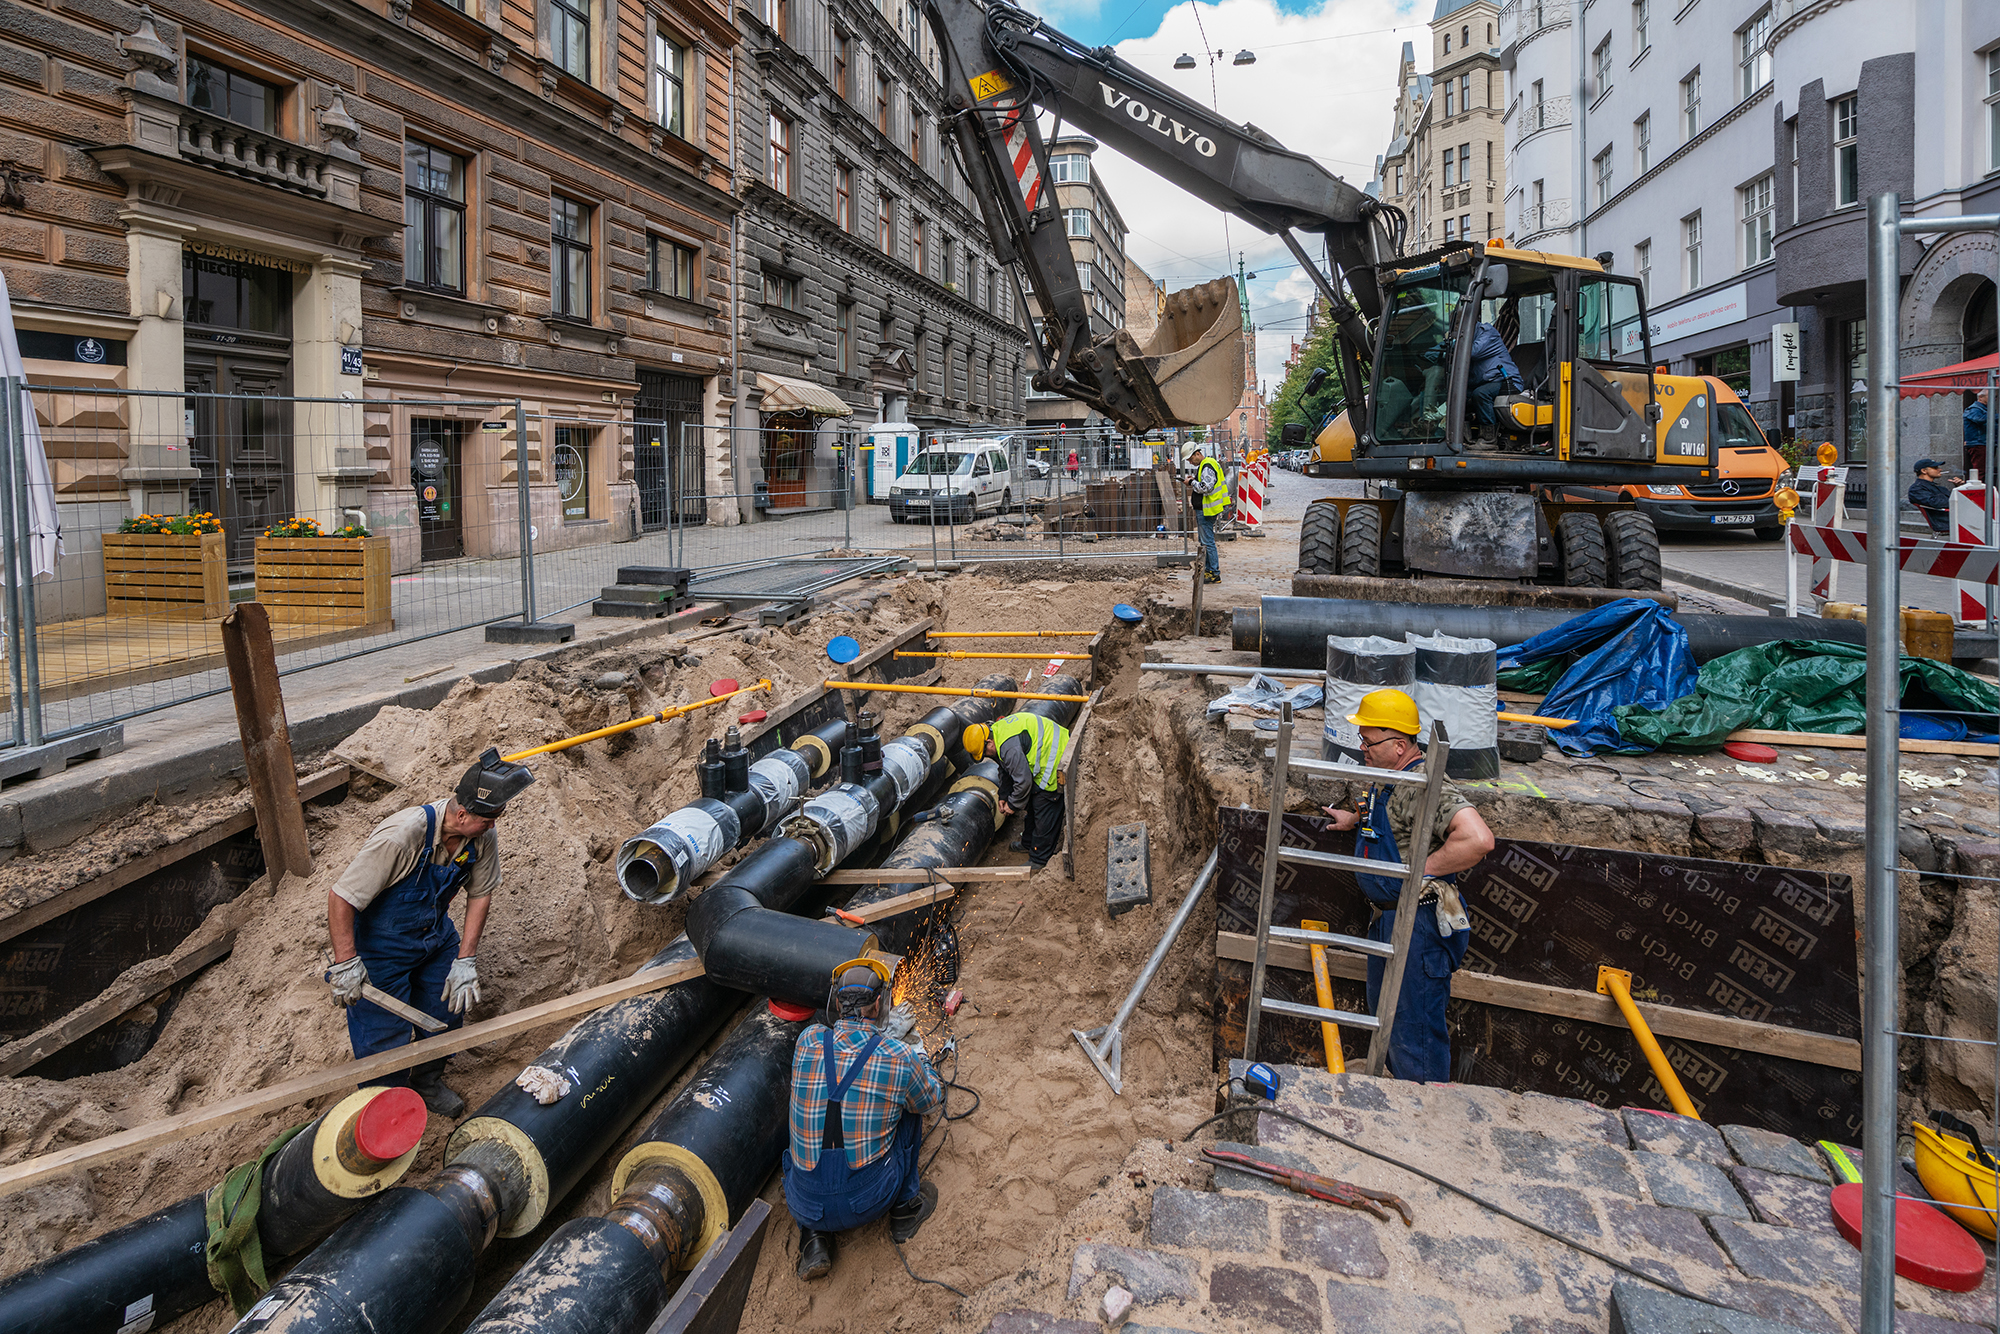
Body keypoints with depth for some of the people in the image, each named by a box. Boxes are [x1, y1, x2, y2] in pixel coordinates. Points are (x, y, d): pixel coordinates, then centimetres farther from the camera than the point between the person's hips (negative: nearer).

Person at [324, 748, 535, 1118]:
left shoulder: (483, 836, -19)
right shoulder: (401, 836, -37)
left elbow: (480, 893, -6)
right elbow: (341, 897, -29)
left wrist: (465, 961, -9)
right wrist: (346, 963, -26)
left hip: (435, 934, 6)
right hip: (383, 944, -6)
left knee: (449, 1008, 16)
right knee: (386, 1035, 2)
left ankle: (427, 1080, 44)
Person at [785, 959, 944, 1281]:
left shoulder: (808, 1040, -6)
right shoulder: (899, 1056, -12)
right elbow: (933, 1100, 10)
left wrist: (885, 1034, 29)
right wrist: (921, 1058, 28)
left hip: (808, 1207, 2)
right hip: (869, 1201, -1)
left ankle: (814, 1237, 16)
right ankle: (907, 1206, 25)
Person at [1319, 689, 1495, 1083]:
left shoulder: (1424, 785, -25)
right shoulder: (1390, 779, 7)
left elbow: (1478, 839, -39)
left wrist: (1423, 869, -28)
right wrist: (1356, 818, 31)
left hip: (1418, 923, -11)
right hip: (1388, 917, 11)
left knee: (1413, 1028, -2)